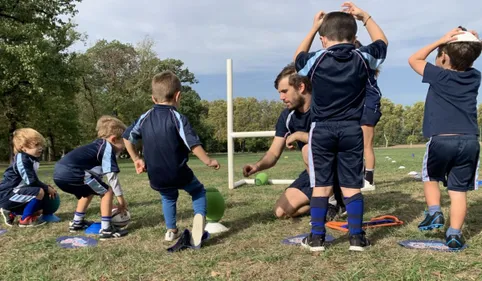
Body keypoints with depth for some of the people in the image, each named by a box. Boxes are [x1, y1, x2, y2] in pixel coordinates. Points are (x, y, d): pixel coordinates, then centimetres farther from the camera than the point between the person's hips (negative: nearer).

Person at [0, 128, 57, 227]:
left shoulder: (31, 159, 10)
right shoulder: (22, 159, -19)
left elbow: (33, 181, 16)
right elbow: (31, 181, -22)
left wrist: (46, 187, 2)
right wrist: (47, 188, -10)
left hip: (12, 193, 10)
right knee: (40, 192, -27)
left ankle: (11, 213, 19)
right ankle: (26, 219, -10)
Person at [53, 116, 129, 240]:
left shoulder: (97, 145, 26)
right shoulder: (108, 148, -1)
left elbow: (98, 172, 30)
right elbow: (112, 176, -5)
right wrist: (120, 197, 3)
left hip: (60, 173, 10)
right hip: (71, 173, -10)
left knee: (88, 192, 33)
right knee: (107, 192, -1)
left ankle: (77, 223, 41)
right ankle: (106, 229, -1)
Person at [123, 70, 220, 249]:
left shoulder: (145, 118, 5)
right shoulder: (178, 118, -11)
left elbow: (127, 137, 16)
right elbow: (193, 144, -16)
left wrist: (136, 159, 24)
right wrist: (208, 161, -5)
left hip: (156, 177, 5)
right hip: (178, 173, -4)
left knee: (168, 197, 33)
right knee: (198, 191, 20)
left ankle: (171, 230, 32)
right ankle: (199, 216, -5)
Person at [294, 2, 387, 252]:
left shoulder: (315, 61, -3)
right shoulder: (363, 58, 1)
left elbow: (298, 57, 20)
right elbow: (382, 42, 22)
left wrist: (313, 28, 24)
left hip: (321, 129, -1)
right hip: (351, 129, 1)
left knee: (321, 185, 6)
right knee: (352, 186, 7)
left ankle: (316, 237, 11)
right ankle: (356, 237, 12)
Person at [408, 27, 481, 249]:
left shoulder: (438, 76, -1)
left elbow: (414, 60, 14)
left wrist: (441, 41, 12)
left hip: (441, 140, -3)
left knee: (430, 177, 22)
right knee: (459, 190, 7)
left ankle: (434, 213, 7)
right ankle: (454, 234, 6)